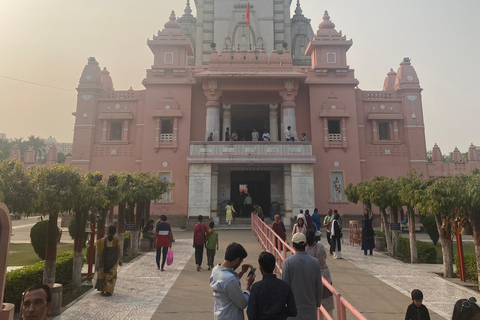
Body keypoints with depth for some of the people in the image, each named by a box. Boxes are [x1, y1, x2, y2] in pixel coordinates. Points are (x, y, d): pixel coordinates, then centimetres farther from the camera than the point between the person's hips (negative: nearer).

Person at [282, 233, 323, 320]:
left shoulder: (288, 261, -14)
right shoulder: (315, 262, -6)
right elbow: (319, 286, 1)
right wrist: (318, 303, 16)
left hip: (293, 304, -2)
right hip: (310, 305, 2)